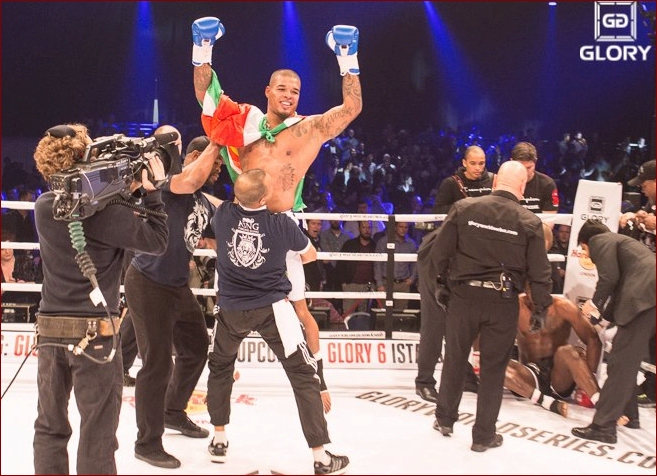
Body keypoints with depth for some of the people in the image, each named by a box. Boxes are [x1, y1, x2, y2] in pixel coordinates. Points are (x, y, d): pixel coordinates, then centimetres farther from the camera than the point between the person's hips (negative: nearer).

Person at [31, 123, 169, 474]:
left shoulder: (43, 207, 2)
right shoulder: (104, 211, -17)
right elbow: (157, 241, -9)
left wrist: (124, 191, 9)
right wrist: (152, 192, -2)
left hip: (50, 329, 6)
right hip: (94, 331, -6)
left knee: (49, 427, 16)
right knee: (98, 432, 4)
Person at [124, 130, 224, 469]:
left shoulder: (206, 204, 10)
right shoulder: (168, 180, -15)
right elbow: (191, 181, -38)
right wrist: (215, 143, -25)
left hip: (178, 285, 9)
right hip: (148, 284, -9)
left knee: (196, 350, 21)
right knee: (158, 364, -4)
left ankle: (174, 413, 43)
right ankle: (147, 443, 12)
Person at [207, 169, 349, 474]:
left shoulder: (223, 214, -7)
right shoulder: (281, 224, -12)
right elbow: (311, 255, 8)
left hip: (231, 309, 4)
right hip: (271, 308, -3)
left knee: (220, 366, 28)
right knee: (304, 375, 2)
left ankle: (219, 440, 32)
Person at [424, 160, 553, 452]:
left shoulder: (464, 208, -6)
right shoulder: (530, 222, -6)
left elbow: (439, 252, -4)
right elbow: (539, 273, -5)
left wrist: (446, 279, 13)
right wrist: (541, 308, 7)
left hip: (464, 295, 1)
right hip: (503, 302, -1)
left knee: (454, 359, 19)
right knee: (493, 368, 11)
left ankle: (445, 419, 34)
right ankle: (484, 435, 19)